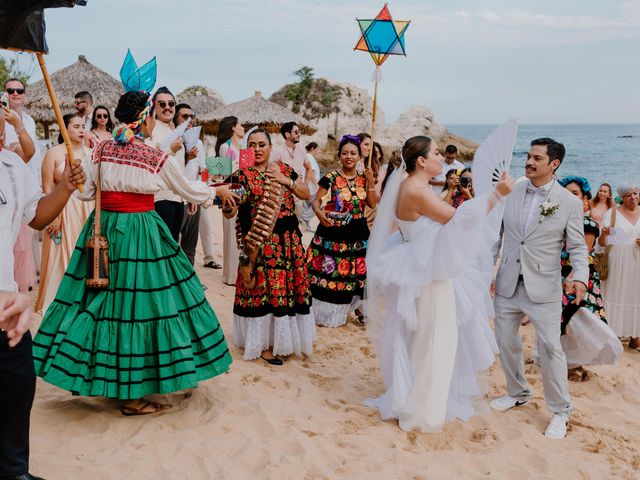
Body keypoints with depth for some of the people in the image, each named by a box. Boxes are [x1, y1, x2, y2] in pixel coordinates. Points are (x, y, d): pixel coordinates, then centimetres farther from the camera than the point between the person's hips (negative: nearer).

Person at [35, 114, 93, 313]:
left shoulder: (89, 153, 8)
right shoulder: (54, 153, -3)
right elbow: (47, 188, -6)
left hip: (87, 210, 3)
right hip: (62, 210, -3)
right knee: (62, 256, 1)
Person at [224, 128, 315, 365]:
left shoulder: (284, 169, 10)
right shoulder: (242, 175, -3)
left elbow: (307, 194, 8)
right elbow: (229, 213, -5)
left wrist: (287, 180, -3)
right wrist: (226, 200, -25)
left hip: (289, 239, 4)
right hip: (259, 243, -4)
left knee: (289, 285, 8)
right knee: (262, 288, -2)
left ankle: (283, 337, 26)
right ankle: (262, 344, 13)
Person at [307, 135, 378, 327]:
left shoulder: (364, 178, 7)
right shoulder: (331, 177, -5)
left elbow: (373, 204, 5)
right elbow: (316, 200, -5)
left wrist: (370, 182, -6)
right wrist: (319, 212, -26)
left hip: (358, 233, 4)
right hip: (334, 232, -3)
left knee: (356, 272, 4)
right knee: (329, 271, -3)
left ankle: (356, 305, 23)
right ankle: (325, 311, 10)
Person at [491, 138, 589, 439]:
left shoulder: (569, 202, -5)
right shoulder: (511, 193, 3)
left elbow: (578, 247, -3)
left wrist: (580, 277, -21)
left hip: (543, 288, -4)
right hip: (507, 284, 4)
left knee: (550, 348, -4)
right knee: (506, 342, 13)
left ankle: (560, 410, 14)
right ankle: (518, 393, 36)